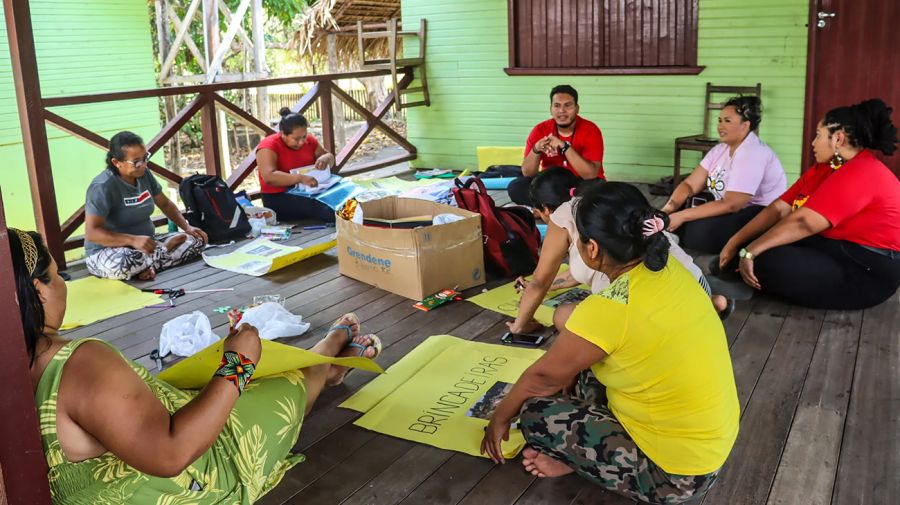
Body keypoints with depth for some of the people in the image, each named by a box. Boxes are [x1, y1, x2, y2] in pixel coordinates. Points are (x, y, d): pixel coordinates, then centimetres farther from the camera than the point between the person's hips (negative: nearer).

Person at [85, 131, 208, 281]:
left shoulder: (144, 174, 0)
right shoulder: (102, 187, -22)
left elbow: (165, 204, 14)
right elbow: (91, 232, -28)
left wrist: (187, 227, 0)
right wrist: (133, 240, -37)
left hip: (147, 244, 7)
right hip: (107, 251, -7)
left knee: (197, 240, -6)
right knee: (118, 265, -43)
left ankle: (148, 266, -19)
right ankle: (165, 249, -18)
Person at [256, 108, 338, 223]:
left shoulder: (309, 140, 5)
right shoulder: (269, 146, -14)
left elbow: (330, 156, 15)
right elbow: (269, 177, -27)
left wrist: (325, 158, -11)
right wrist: (300, 178, -40)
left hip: (308, 192, 7)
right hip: (278, 198, -6)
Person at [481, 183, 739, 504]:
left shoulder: (609, 309, -26)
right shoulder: (667, 269, -5)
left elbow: (543, 376, -9)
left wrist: (499, 419, 6)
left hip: (676, 475, -8)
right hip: (712, 440, 8)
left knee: (536, 413, -3)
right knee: (578, 361, 14)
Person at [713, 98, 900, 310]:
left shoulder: (861, 174, -21)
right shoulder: (825, 167, 11)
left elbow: (802, 223, -28)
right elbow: (778, 209, 4)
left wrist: (749, 252, -25)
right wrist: (735, 243, -3)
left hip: (867, 271, -10)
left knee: (766, 261, -26)